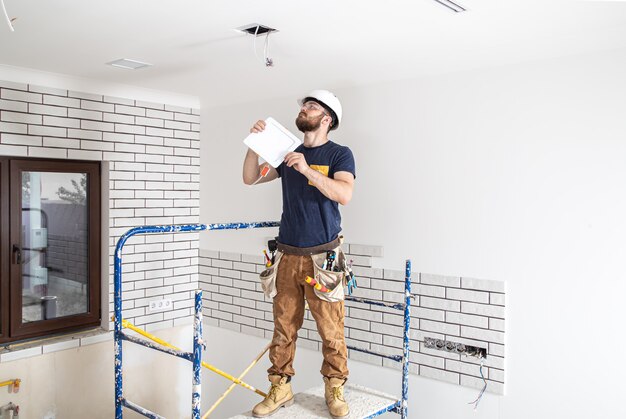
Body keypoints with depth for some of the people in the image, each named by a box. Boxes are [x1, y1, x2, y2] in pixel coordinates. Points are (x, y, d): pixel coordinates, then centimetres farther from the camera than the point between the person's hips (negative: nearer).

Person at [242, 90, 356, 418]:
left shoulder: (339, 154, 0)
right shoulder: (288, 153, 14)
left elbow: (344, 194, -16)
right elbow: (251, 178, 13)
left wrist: (308, 170, -24)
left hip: (323, 256, -4)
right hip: (288, 255, 4)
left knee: (331, 329, 0)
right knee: (283, 327, 7)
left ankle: (334, 390, 16)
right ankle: (280, 388, 18)